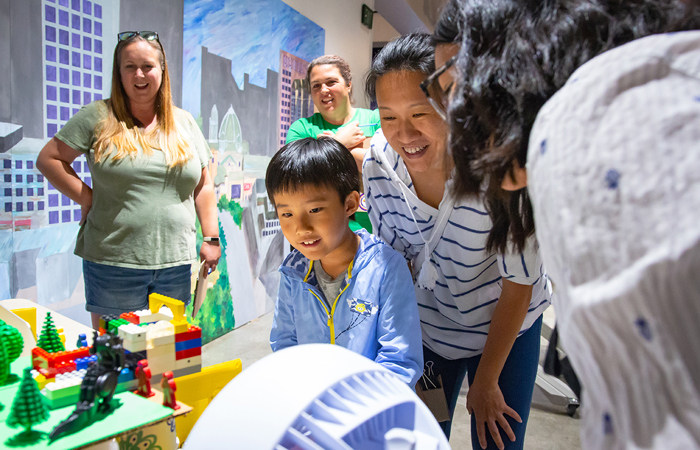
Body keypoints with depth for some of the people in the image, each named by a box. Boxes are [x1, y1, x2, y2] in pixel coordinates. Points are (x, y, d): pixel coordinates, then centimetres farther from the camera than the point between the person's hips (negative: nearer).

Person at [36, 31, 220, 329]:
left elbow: (203, 185, 10)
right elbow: (48, 159, 4)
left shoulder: (184, 122, 10)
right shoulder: (98, 117, 2)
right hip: (113, 262, -2)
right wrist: (87, 198, -5)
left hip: (176, 263, 3)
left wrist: (211, 238, 5)